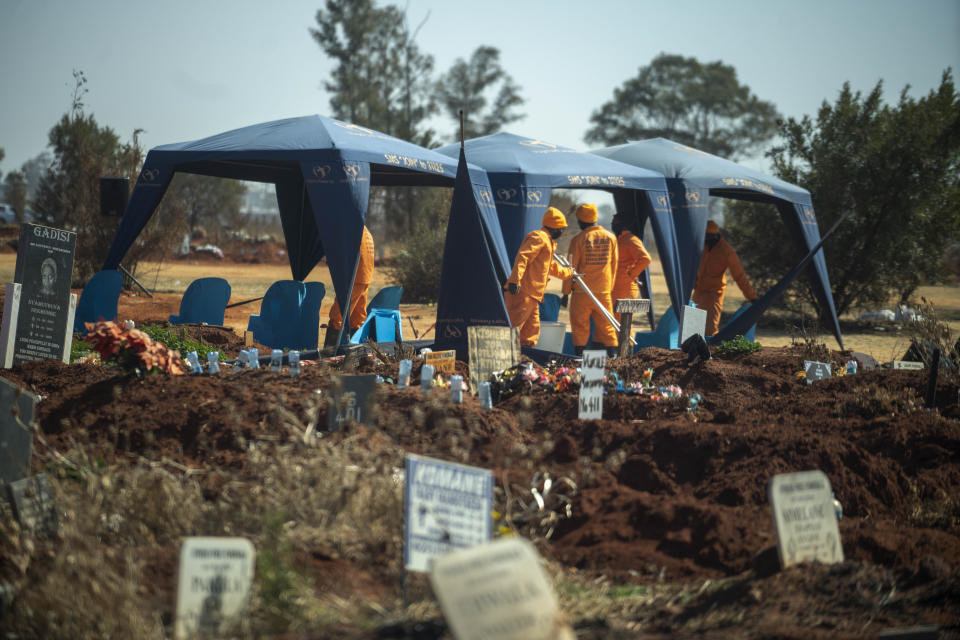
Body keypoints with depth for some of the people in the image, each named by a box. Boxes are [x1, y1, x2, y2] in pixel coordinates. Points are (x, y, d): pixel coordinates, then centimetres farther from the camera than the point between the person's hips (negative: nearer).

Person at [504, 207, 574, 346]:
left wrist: (569, 273, 58)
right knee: (513, 324, -18)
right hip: (523, 292, -11)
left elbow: (551, 266, 46)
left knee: (532, 329, 12)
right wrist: (515, 280, -32)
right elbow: (522, 257, -21)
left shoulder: (547, 241, 28)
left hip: (532, 295, 11)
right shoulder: (539, 237, -7)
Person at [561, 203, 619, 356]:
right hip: (604, 291, 3)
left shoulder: (578, 240, -7)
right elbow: (614, 265, 11)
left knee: (580, 327, 3)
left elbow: (572, 268, -6)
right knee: (606, 326, 9)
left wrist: (566, 293, 0)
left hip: (582, 291, -3)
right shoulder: (610, 237, 5)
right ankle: (613, 356, 3)